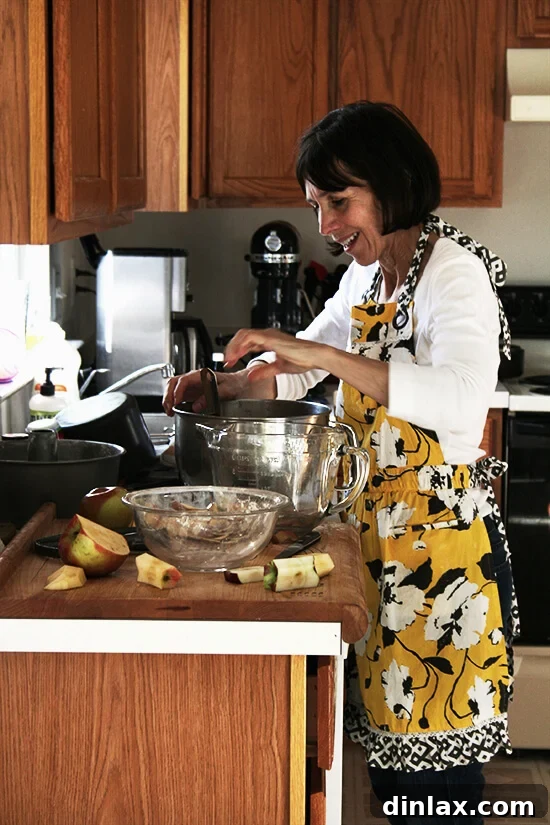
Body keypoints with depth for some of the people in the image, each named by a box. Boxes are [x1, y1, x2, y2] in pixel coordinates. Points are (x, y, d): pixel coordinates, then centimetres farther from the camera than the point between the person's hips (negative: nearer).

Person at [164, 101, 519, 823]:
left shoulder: (454, 271, -15)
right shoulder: (366, 275, 10)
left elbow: (462, 399, -34)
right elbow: (300, 368, 24)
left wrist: (323, 355, -34)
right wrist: (221, 386, 5)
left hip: (441, 542, -8)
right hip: (376, 532, 8)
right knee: (390, 760, 17)